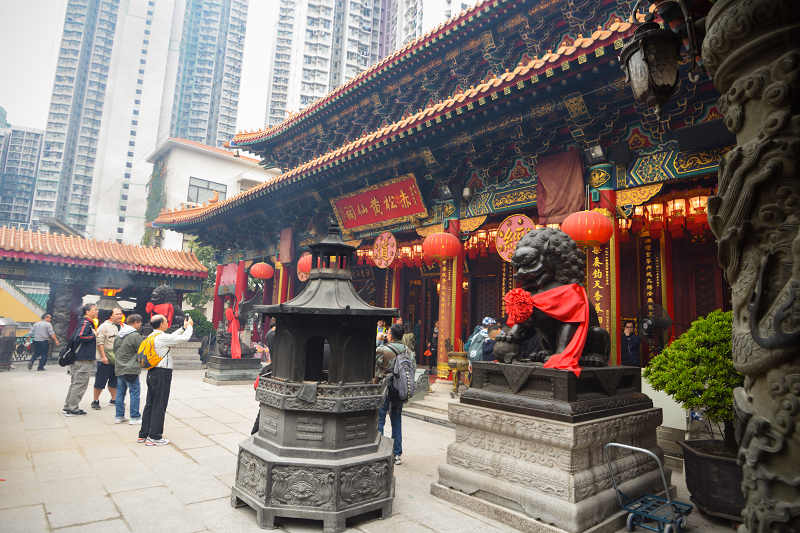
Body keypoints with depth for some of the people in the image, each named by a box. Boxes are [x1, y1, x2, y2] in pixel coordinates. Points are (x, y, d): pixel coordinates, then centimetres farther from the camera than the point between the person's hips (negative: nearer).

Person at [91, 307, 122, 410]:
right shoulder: (104, 326, -9)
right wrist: (103, 356, -18)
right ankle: (96, 401, 12)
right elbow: (99, 342, -13)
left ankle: (114, 399, 25)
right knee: (100, 381, 0)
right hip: (105, 360, -6)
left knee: (115, 381, 14)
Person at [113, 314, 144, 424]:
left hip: (118, 369, 8)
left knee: (120, 393, 14)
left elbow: (114, 351, 20)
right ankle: (135, 417, 2)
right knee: (135, 392, -1)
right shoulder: (135, 335, -14)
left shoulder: (118, 335, 11)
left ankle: (119, 416, 21)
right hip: (131, 370, -8)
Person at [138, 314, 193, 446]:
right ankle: (154, 437, 6)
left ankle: (143, 434, 24)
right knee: (159, 405, -1)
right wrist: (189, 326, 3)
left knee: (150, 404, 16)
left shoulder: (152, 336, 9)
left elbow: (172, 336, 21)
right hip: (162, 374, -9)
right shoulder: (162, 337, -18)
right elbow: (184, 337, -14)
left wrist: (183, 327, 21)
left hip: (152, 373, 9)